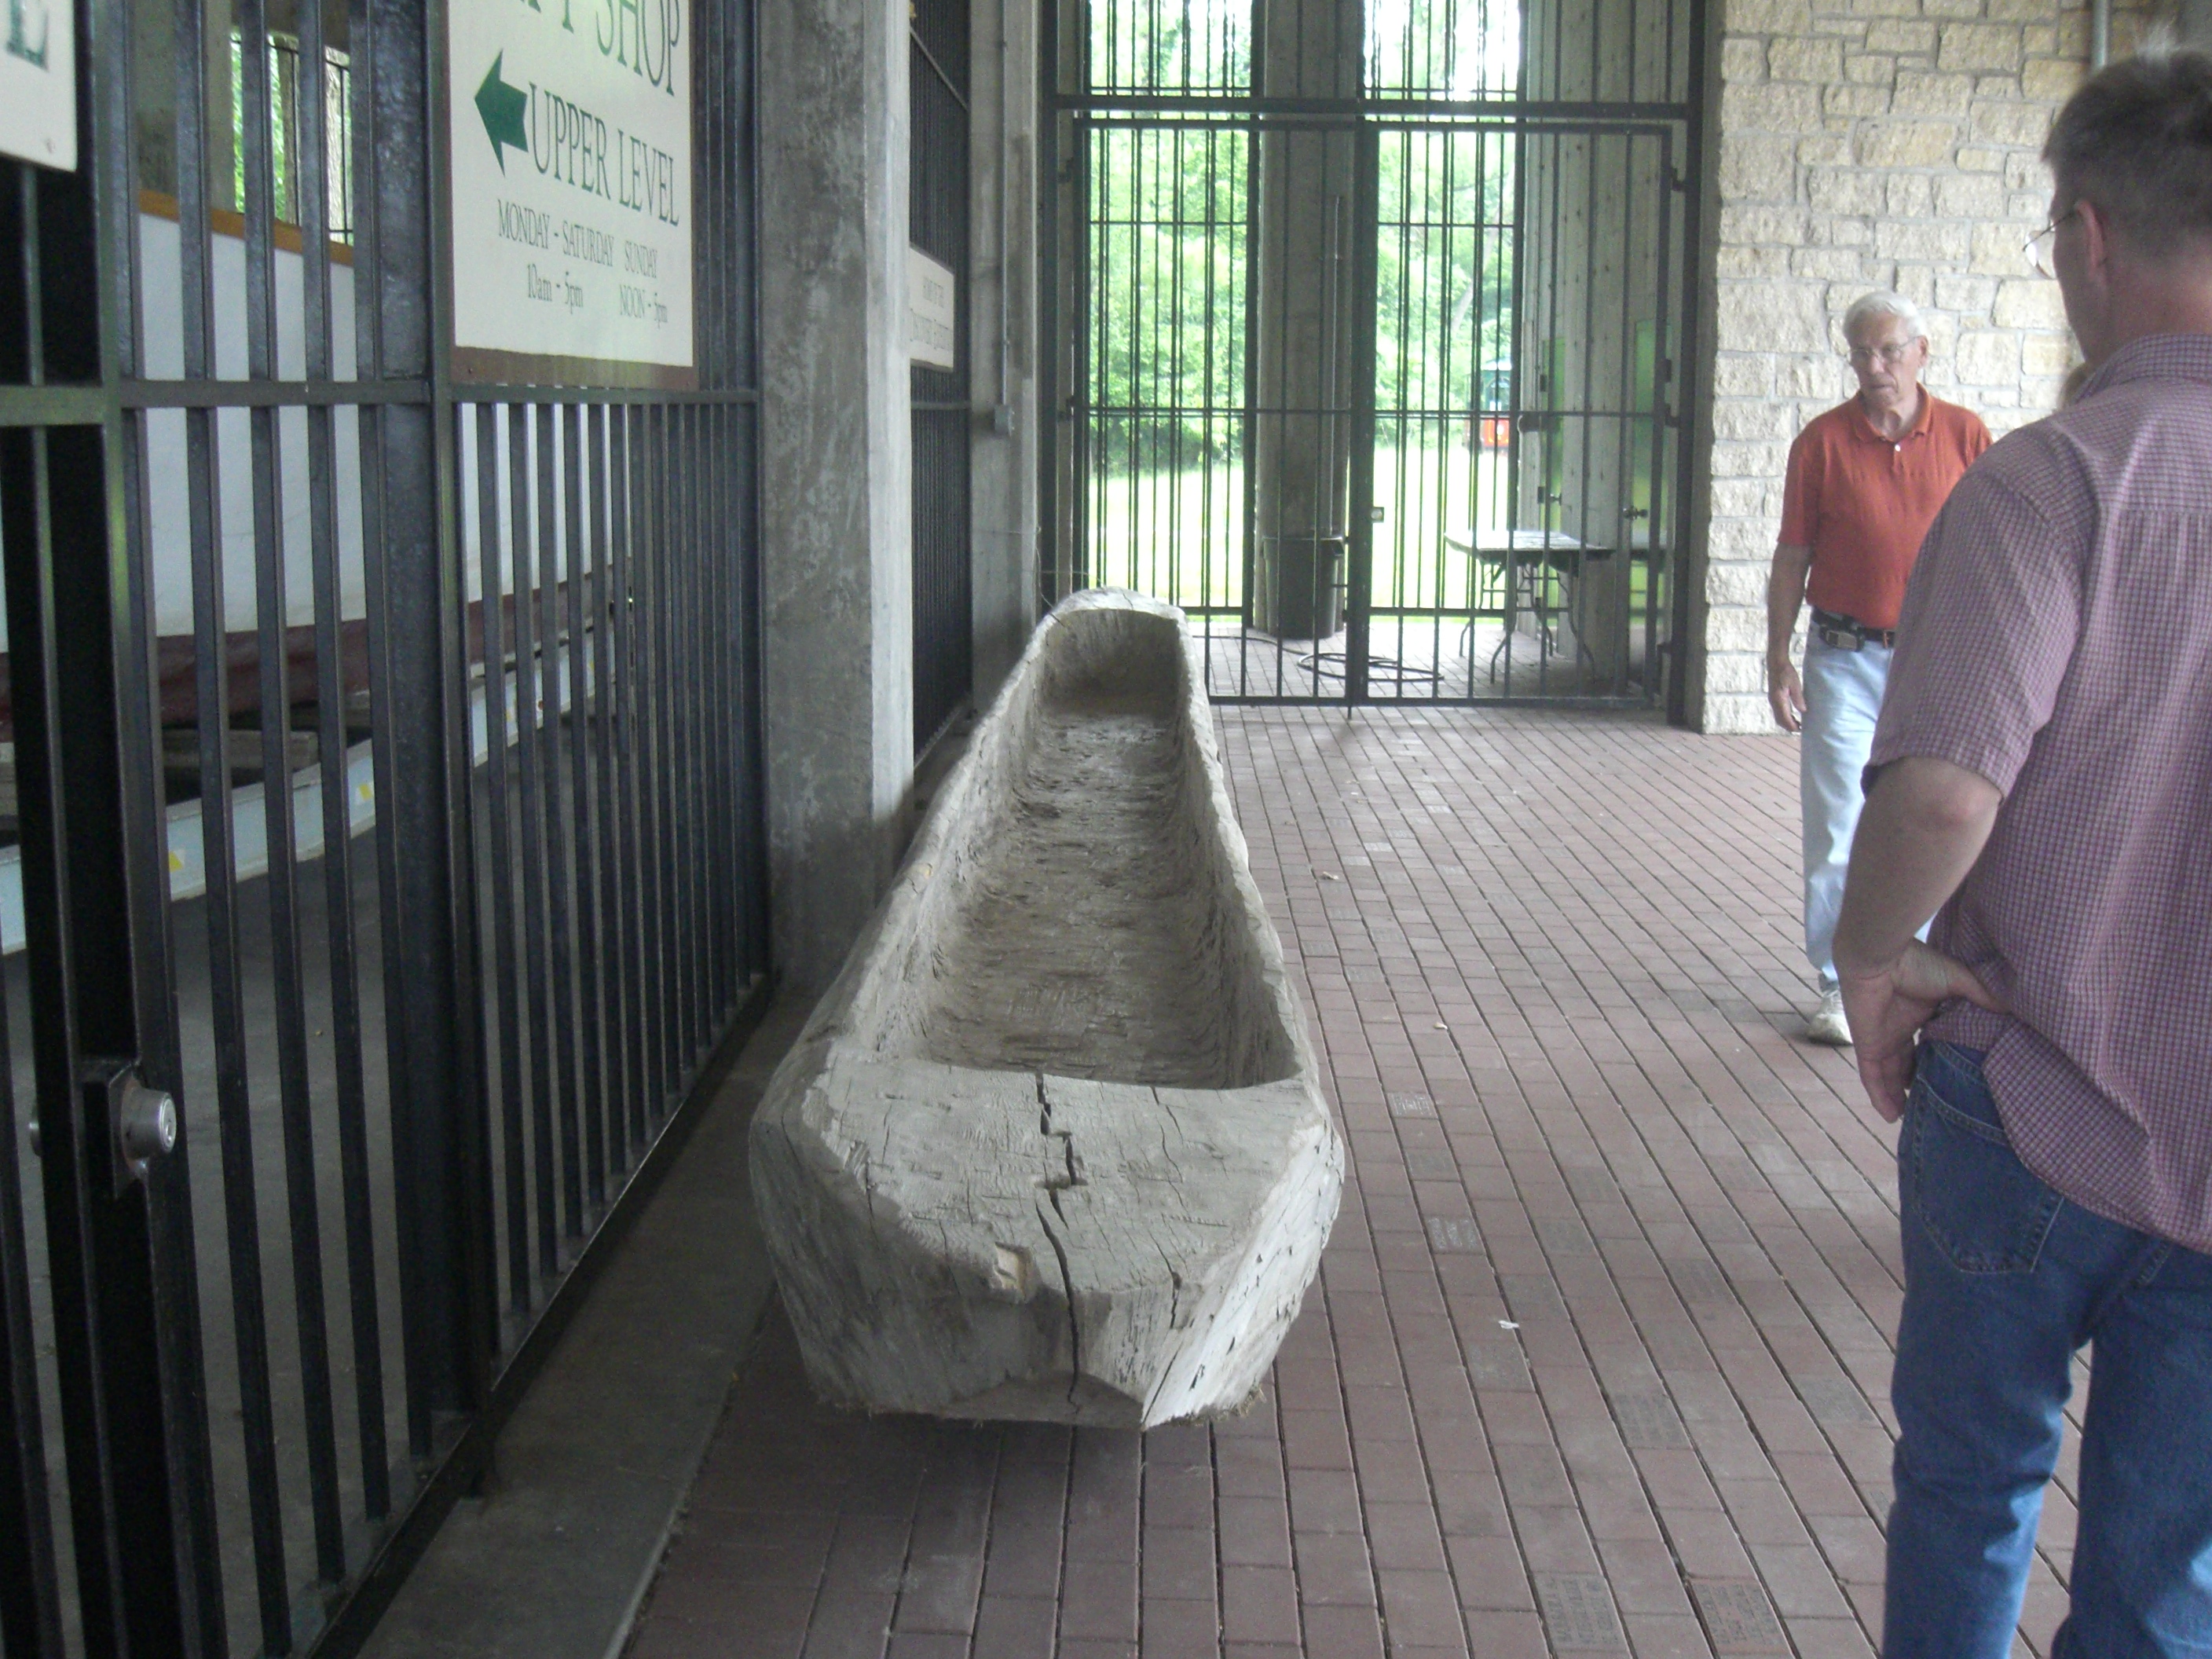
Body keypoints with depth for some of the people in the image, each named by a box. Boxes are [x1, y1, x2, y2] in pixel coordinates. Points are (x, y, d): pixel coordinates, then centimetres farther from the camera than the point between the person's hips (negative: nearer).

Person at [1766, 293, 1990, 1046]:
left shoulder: (1966, 435, 1)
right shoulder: (1822, 441, 0)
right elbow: (1792, 559, 3)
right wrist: (1778, 662, 0)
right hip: (1846, 658, -1)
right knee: (1838, 831, 0)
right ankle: (1840, 985, 11)